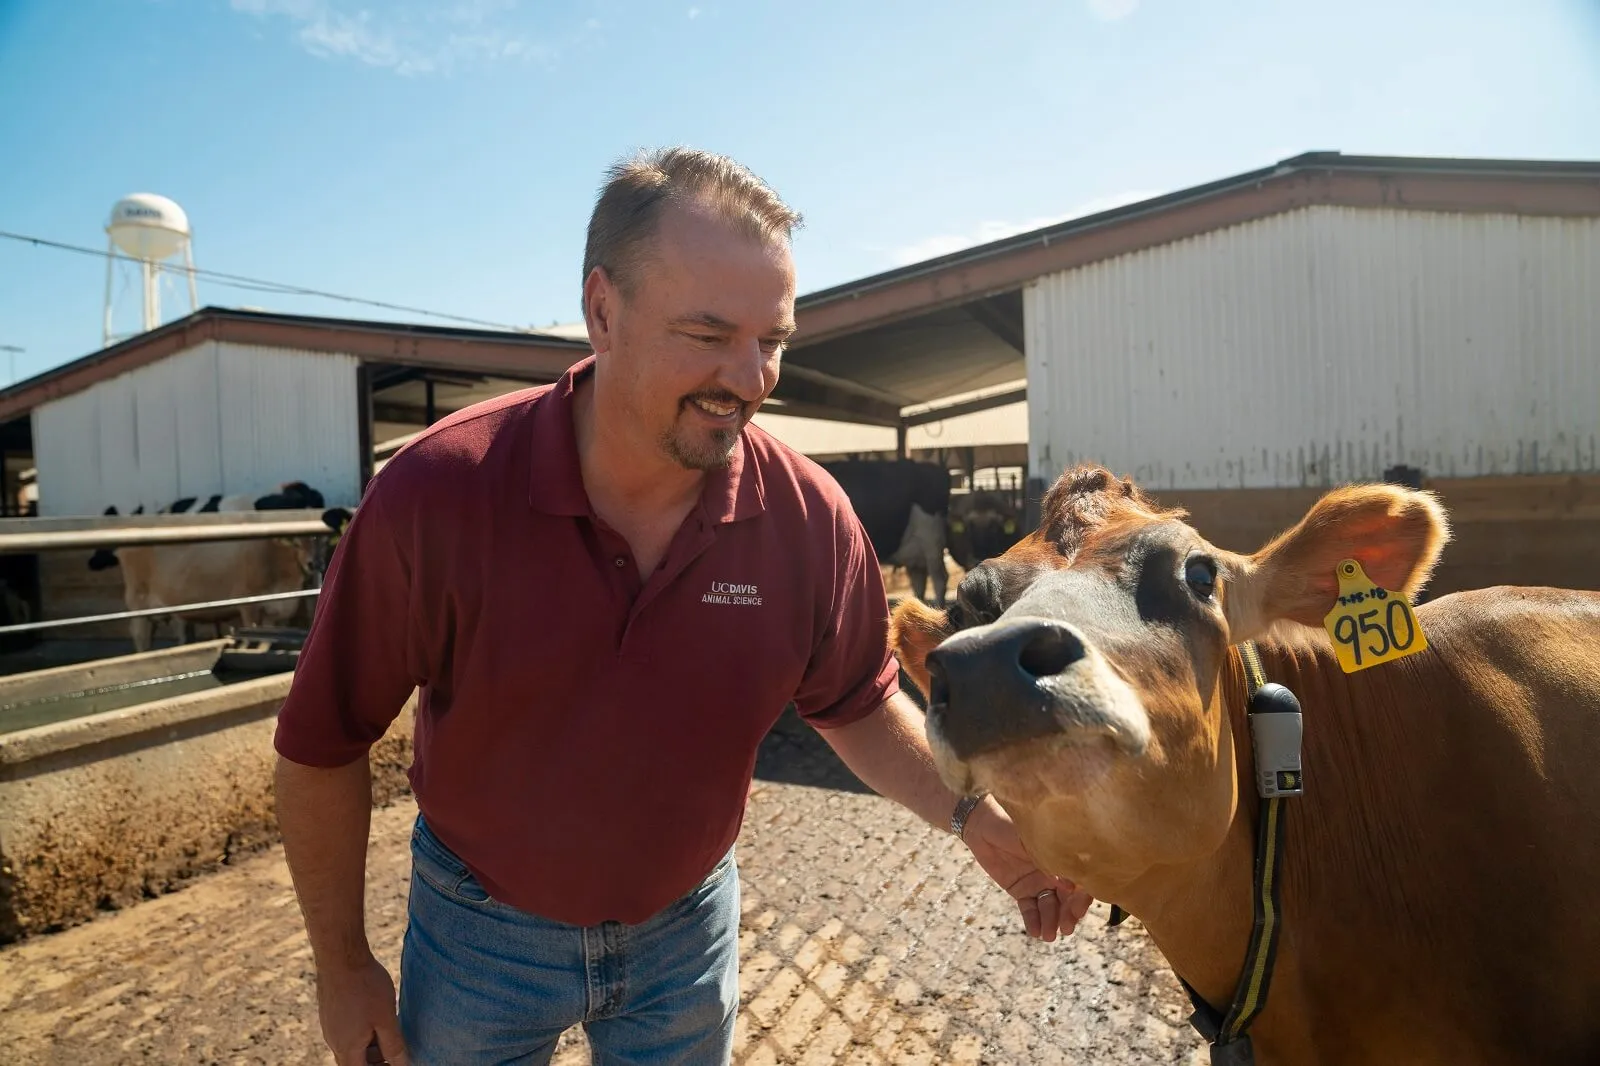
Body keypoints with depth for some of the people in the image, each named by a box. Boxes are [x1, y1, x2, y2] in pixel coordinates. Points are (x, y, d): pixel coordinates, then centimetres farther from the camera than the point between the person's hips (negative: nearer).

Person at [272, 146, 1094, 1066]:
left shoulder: (811, 518, -21)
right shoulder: (437, 493, -26)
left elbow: (859, 704, -4)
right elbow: (325, 742, -13)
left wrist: (973, 817, -20)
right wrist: (345, 965, -3)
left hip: (687, 922, 2)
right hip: (481, 923, -1)